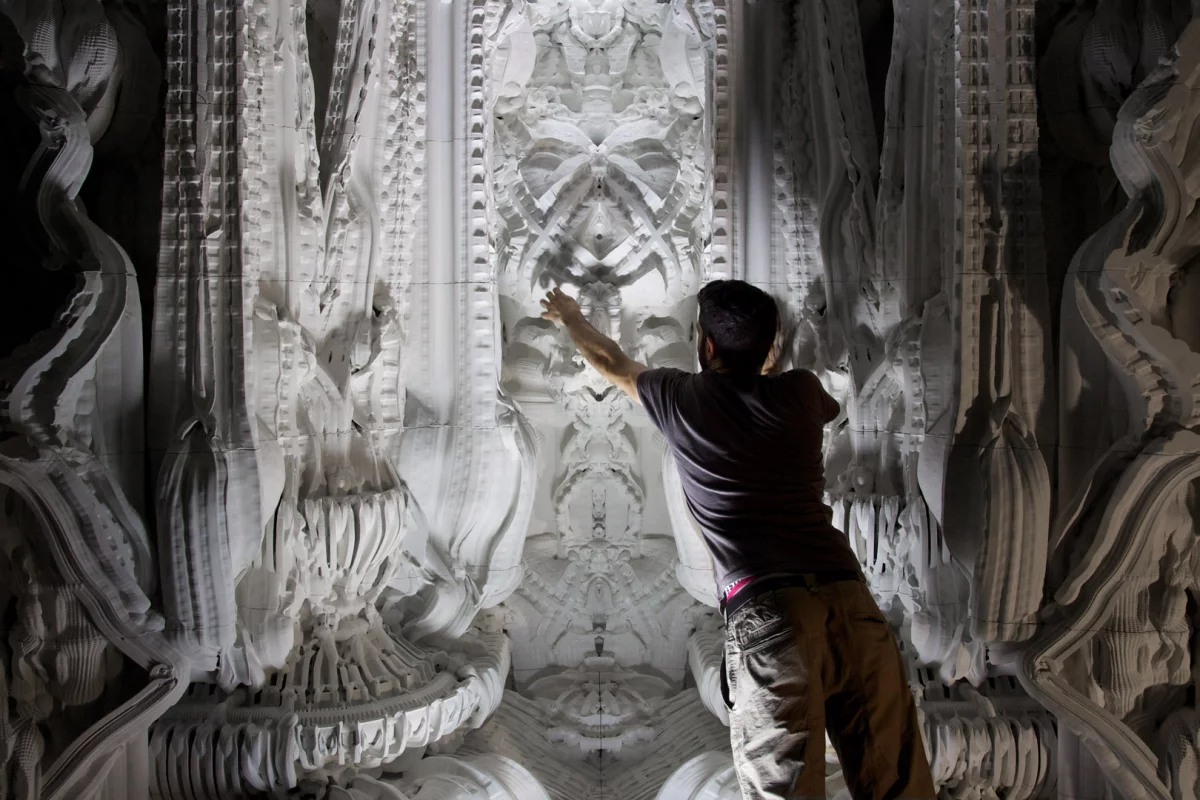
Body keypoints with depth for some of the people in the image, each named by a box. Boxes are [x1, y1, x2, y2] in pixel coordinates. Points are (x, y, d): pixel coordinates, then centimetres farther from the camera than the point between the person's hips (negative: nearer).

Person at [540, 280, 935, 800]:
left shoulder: (681, 400, 10)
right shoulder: (799, 393, 14)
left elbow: (612, 364, 31)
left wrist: (571, 319, 51)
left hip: (764, 611, -3)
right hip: (848, 599, 4)